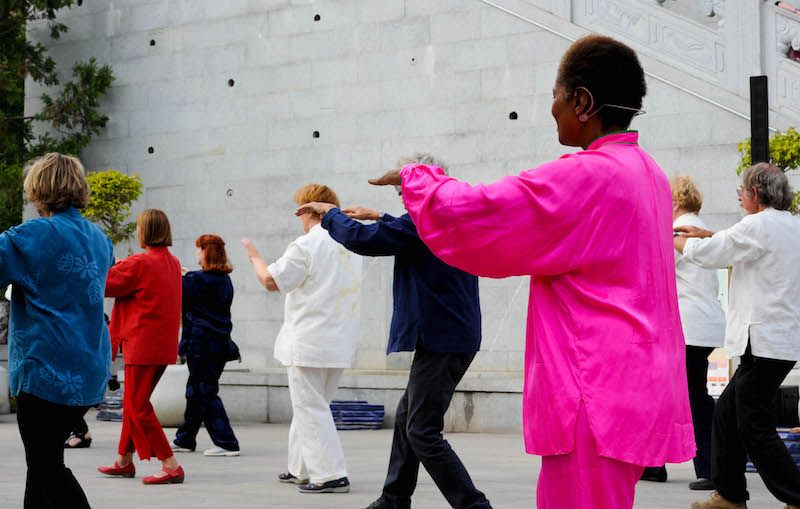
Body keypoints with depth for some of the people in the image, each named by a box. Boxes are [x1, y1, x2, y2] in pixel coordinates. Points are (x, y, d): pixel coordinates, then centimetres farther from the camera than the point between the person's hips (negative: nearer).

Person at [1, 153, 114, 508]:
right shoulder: (99, 239, 12)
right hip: (89, 371, 8)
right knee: (45, 461, 16)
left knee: (46, 467, -4)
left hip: (47, 368, -8)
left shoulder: (33, 235, -11)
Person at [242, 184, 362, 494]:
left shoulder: (306, 245, -14)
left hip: (309, 343, -8)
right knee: (314, 406, 18)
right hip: (340, 343, 8)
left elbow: (271, 281, -10)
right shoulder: (350, 245, 11)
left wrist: (254, 256, 7)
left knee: (310, 409, -3)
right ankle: (301, 469, 25)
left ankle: (330, 475, -7)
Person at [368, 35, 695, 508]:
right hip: (639, 392, 10)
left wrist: (415, 178, 5)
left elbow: (471, 216, -14)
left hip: (597, 395, -10)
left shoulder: (586, 176, -15)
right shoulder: (649, 174, 14)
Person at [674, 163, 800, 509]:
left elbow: (706, 254, -6)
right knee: (727, 412, 16)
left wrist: (673, 239, 12)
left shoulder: (759, 225, -14)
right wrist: (706, 234, 28)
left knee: (755, 428, -4)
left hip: (765, 342, -10)